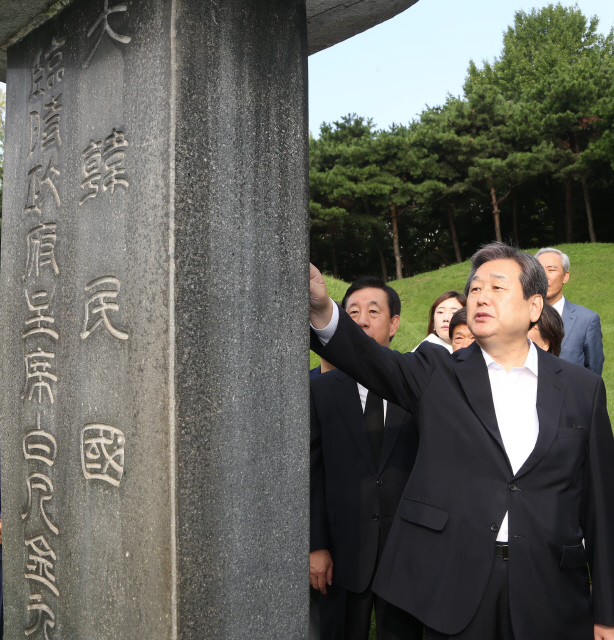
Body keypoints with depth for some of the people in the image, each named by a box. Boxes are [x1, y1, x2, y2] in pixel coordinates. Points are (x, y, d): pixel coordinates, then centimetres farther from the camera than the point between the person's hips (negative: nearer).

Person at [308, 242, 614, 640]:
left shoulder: (582, 388, 3)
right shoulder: (437, 373, 2)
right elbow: (369, 358, -17)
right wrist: (322, 309, -38)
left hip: (551, 599, 1)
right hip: (454, 590, 0)